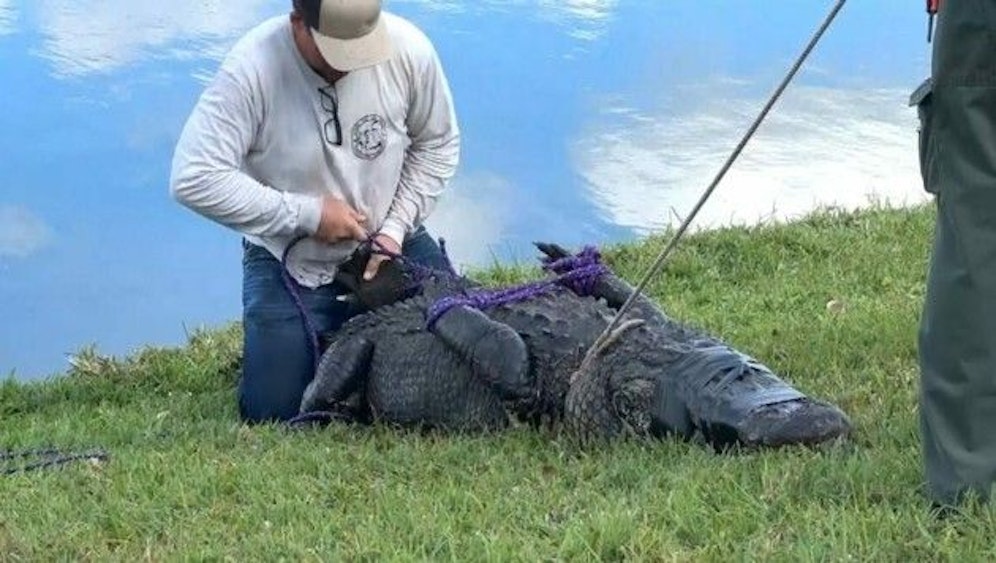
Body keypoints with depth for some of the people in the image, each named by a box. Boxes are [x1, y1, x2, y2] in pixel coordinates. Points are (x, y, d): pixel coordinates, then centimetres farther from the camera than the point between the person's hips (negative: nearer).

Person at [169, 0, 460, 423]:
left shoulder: (408, 48, -17)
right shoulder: (253, 67, -27)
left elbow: (437, 144, 1)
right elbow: (193, 179, -28)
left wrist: (396, 228, -11)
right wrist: (307, 213, -25)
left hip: (391, 245, 3)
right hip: (288, 260, -2)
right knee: (274, 411, -8)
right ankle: (324, 339, 25)